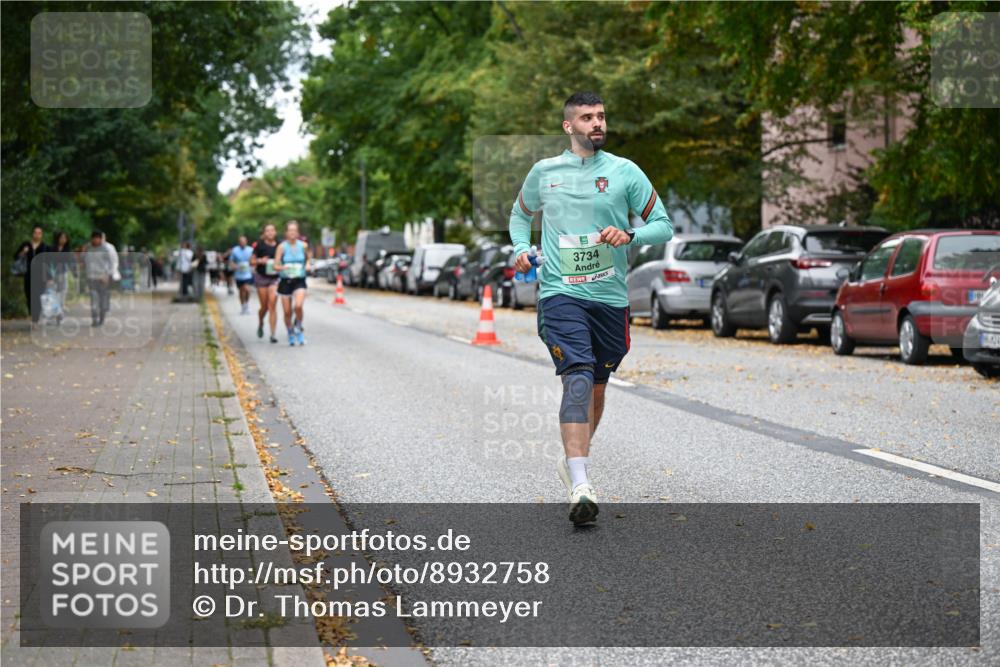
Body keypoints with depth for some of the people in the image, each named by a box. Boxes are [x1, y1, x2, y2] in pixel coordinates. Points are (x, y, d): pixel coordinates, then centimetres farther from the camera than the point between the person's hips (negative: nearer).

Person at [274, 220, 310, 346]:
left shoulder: (303, 245, 0)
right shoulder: (282, 247, -6)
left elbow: (307, 258, 19)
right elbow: (276, 265, -6)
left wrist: (307, 264, -1)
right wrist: (283, 267, -26)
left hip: (299, 280, 0)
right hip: (285, 281, 0)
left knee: (298, 306, -23)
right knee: (287, 311, 4)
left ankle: (299, 328, 2)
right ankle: (290, 334, 27)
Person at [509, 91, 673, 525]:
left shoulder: (625, 172, 4)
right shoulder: (544, 171, 8)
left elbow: (663, 226, 4)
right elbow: (521, 213, 26)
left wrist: (629, 235, -15)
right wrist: (521, 249, 6)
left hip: (610, 295, 2)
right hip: (560, 293, -2)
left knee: (596, 387, 13)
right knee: (578, 379, -20)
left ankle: (571, 461, 38)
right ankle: (579, 487, -29)